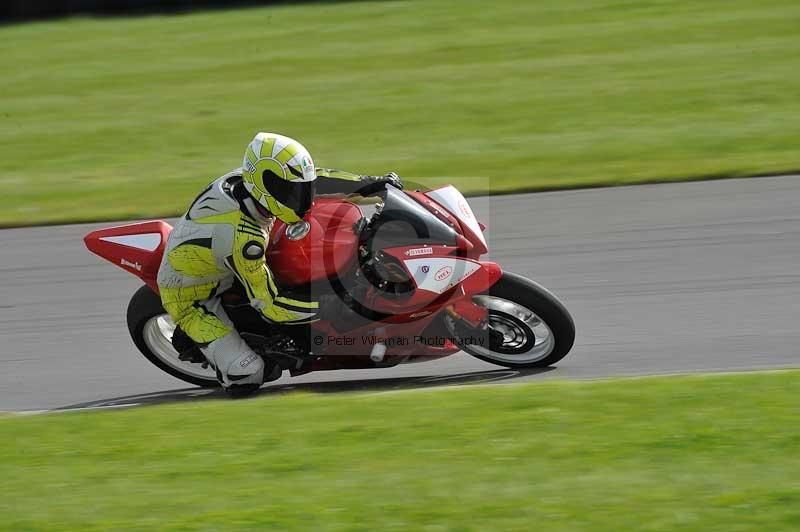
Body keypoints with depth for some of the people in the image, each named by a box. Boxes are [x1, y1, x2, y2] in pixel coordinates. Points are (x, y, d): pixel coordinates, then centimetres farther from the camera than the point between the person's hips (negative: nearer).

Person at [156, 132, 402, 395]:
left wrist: (367, 183, -4)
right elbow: (270, 305, -32)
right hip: (190, 300, -9)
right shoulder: (243, 237, -39)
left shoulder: (248, 178, -18)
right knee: (247, 377, -20)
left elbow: (314, 179, -1)